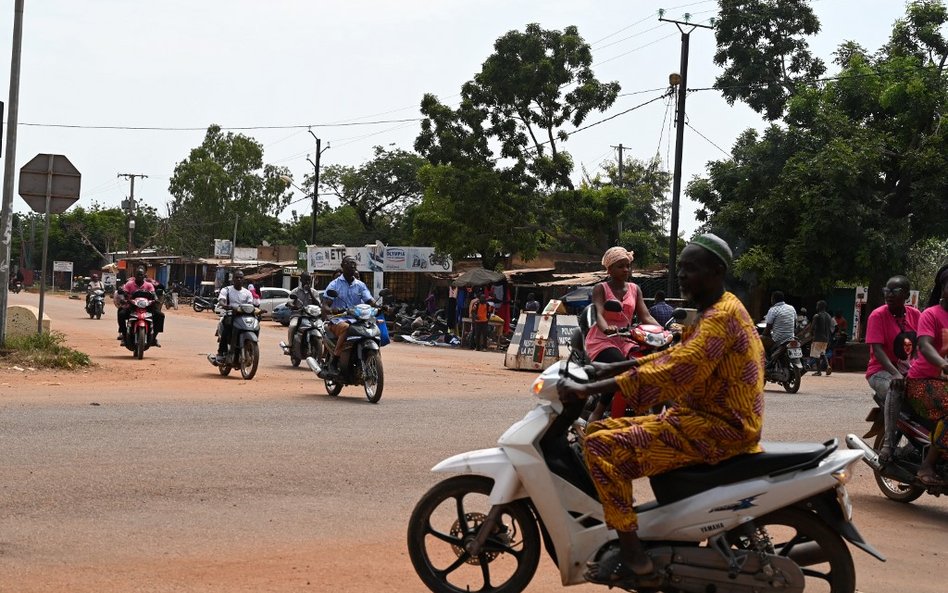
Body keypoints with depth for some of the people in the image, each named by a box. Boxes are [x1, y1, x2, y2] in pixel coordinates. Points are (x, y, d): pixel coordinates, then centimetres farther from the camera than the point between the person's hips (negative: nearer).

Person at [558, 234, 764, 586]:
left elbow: (670, 371, -28)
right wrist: (612, 368, 14)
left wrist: (587, 390, -27)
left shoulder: (722, 315, -17)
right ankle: (619, 538, 15)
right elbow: (673, 357, 25)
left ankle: (635, 560, -17)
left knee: (602, 446, -20)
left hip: (717, 429, -11)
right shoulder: (715, 312, 17)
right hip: (700, 418, 11)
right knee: (599, 429, 12)